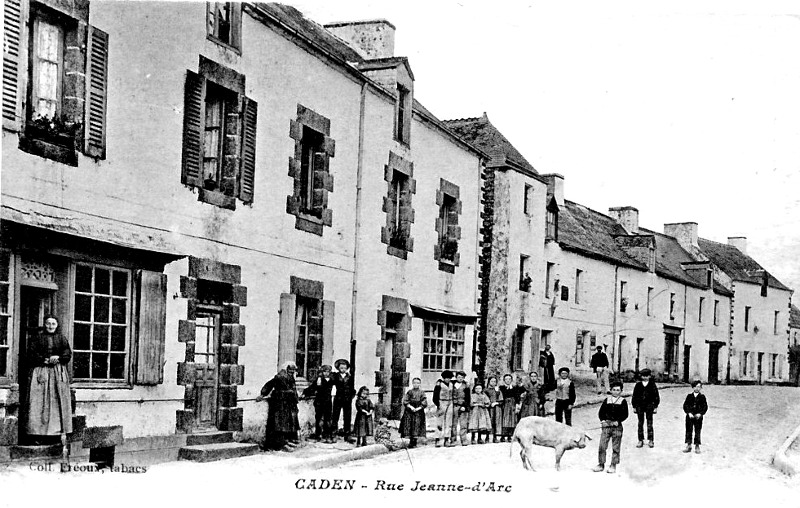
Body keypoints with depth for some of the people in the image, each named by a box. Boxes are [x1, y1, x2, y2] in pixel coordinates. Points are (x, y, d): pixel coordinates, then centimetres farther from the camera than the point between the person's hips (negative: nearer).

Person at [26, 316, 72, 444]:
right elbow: (31, 354, -2)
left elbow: (68, 354, 5)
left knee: (57, 402, -3)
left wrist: (58, 358, -13)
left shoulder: (61, 338, 12)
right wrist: (45, 360, -13)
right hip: (40, 372, -2)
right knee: (39, 402, -8)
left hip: (58, 373, 2)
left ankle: (55, 431, -1)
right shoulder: (37, 337, 6)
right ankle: (38, 435, -8)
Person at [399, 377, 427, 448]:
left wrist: (418, 408, -12)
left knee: (416, 427, -5)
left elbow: (424, 403, -1)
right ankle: (410, 440, 7)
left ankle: (414, 442, 0)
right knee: (409, 426, -2)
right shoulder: (409, 392, 7)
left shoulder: (421, 393, 3)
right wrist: (410, 407, -13)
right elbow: (405, 401, 1)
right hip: (409, 412, 1)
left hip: (418, 412, -1)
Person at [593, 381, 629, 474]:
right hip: (606, 426, 1)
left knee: (615, 448, 4)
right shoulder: (607, 400, 8)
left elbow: (625, 415, -2)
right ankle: (601, 464, 8)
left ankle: (613, 466, 14)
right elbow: (601, 412, 8)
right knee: (602, 446, -3)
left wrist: (618, 421, -15)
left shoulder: (623, 402, 3)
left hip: (617, 427, -1)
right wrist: (602, 420, -9)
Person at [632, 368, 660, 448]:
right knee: (640, 423, 5)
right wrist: (634, 406, 6)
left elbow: (656, 396, 4)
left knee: (649, 423, 0)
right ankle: (641, 440, 11)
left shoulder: (652, 385, 2)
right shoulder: (638, 385, 5)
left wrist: (656, 407, 0)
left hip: (649, 406, -2)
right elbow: (634, 396, 10)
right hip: (639, 406, 2)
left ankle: (650, 440, 7)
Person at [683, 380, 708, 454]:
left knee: (697, 432, 1)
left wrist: (700, 414, -13)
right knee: (688, 431, 2)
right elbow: (685, 405, 2)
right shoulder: (689, 396, 6)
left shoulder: (702, 397, 4)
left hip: (698, 417, -1)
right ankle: (689, 445, 8)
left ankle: (697, 446, 10)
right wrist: (689, 413, -12)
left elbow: (705, 407, 1)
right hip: (690, 417, 1)